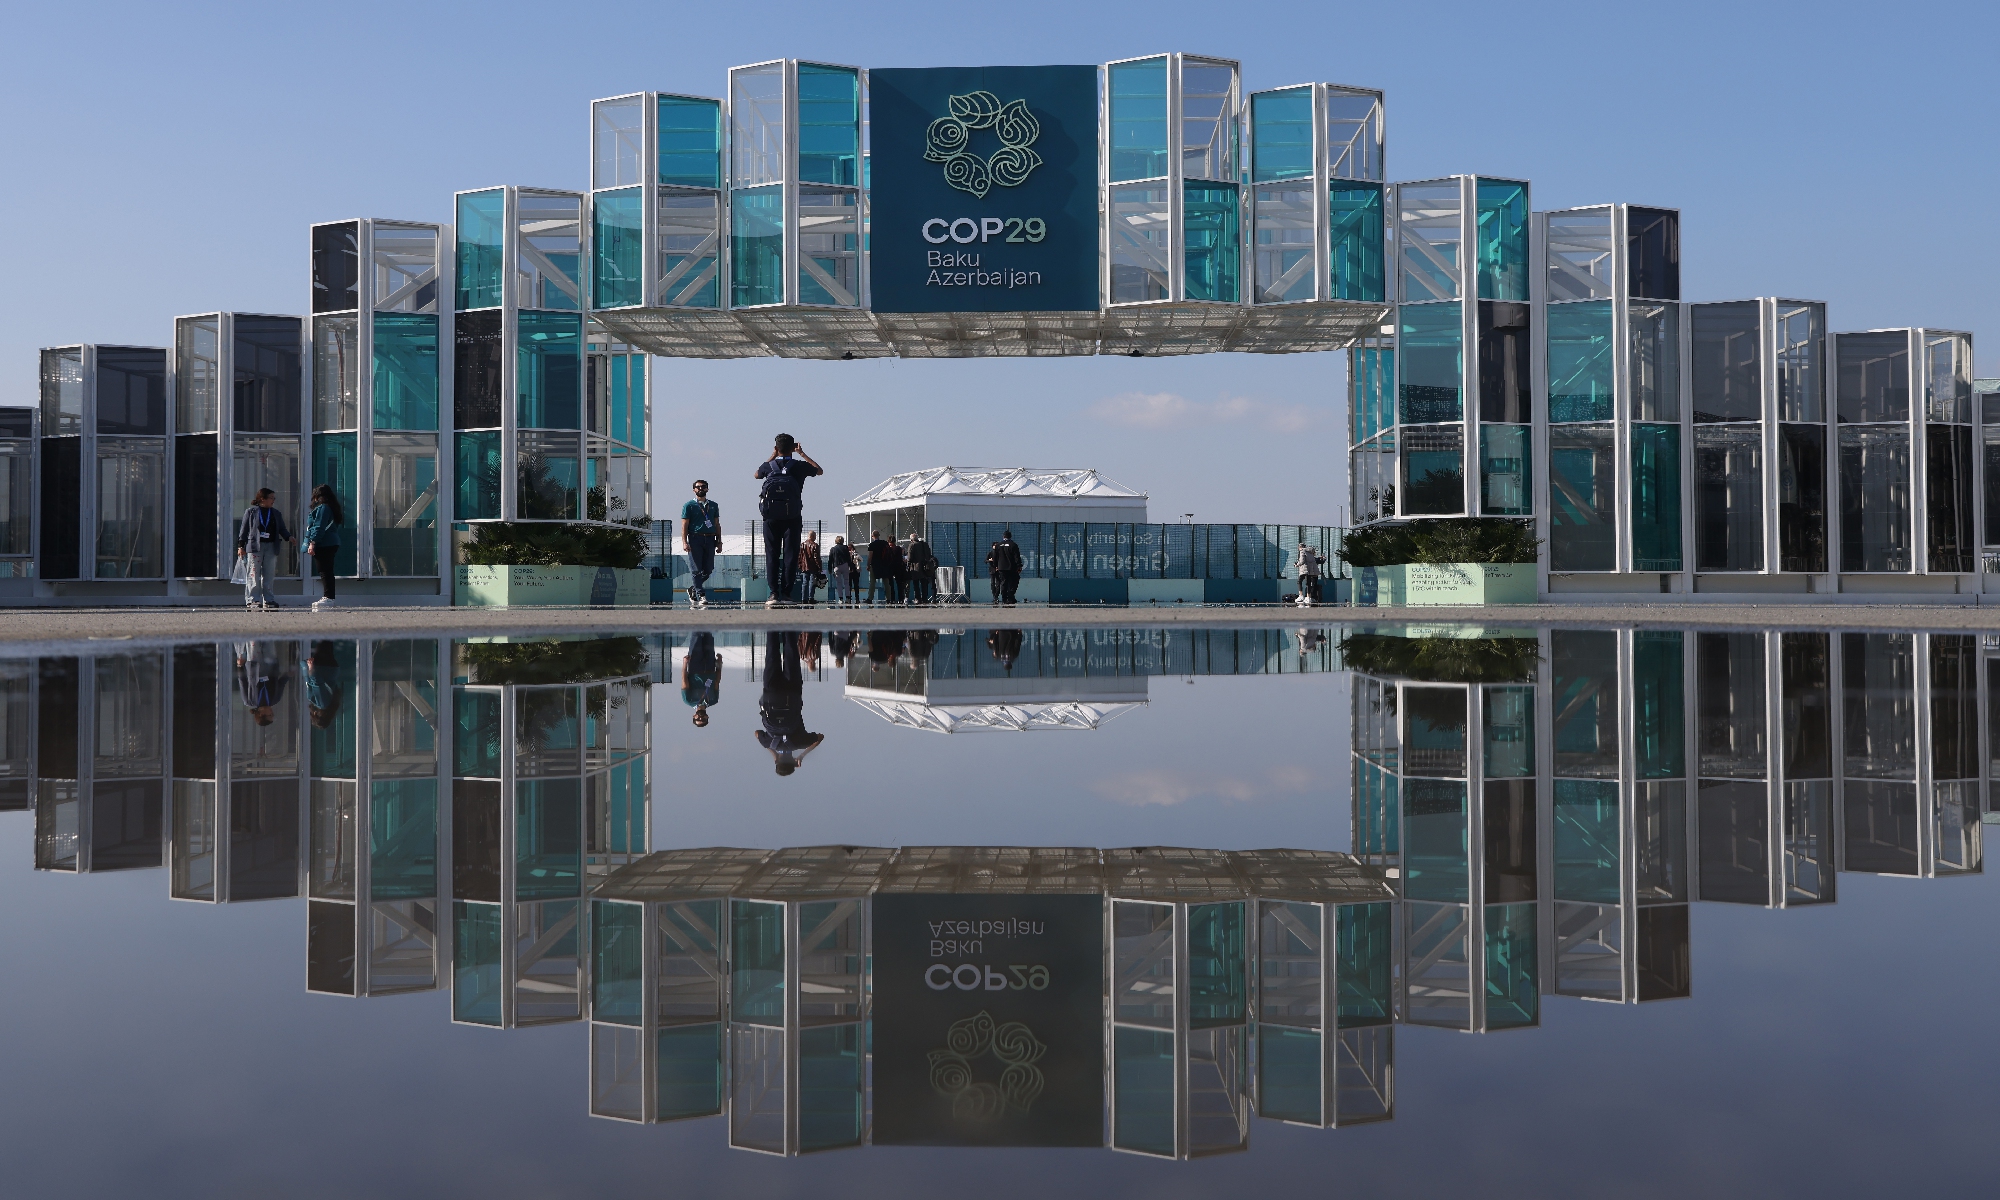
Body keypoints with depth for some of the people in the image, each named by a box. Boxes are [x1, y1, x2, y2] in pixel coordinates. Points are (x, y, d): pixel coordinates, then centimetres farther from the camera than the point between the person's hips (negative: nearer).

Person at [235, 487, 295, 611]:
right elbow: (244, 529, 5)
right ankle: (253, 600, -6)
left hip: (271, 547, 4)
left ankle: (268, 600, 6)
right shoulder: (251, 511, 6)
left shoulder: (276, 514, 17)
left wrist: (289, 537, -5)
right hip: (254, 546, -4)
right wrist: (241, 546, -2)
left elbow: (282, 529, 16)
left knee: (268, 575, 4)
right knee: (254, 575, -6)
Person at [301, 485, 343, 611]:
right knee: (327, 571, 11)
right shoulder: (332, 508, 19)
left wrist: (312, 542, -19)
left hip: (323, 545, -10)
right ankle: (328, 597, 13)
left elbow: (319, 527, -18)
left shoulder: (322, 508, -11)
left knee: (324, 571, -10)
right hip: (332, 544, 10)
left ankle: (328, 597, -13)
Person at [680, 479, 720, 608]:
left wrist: (719, 541, 9)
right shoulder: (689, 505, 5)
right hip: (695, 539, -4)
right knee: (696, 570, -7)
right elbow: (684, 525, -1)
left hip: (710, 539, 4)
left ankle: (692, 588, 23)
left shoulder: (713, 505, 18)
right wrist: (684, 542, -11)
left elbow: (717, 524, 18)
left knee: (708, 569, 2)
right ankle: (701, 596, -9)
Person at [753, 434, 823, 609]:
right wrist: (803, 454, 27)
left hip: (771, 516, 1)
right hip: (793, 516, -1)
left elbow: (756, 475, 29)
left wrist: (772, 457, 31)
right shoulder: (799, 465, 1)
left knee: (772, 554, 3)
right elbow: (820, 470, 23)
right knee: (790, 555, 2)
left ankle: (773, 594, -5)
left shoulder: (769, 466, 4)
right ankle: (786, 593, -3)